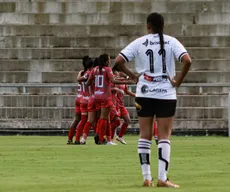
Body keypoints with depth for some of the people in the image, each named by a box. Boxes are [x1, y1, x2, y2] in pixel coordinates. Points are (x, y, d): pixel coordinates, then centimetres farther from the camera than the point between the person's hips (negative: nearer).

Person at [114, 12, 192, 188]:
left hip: (144, 94, 1)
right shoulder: (171, 41, -3)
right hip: (166, 94, -1)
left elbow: (118, 61, -6)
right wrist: (178, 81, -5)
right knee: (164, 136, 1)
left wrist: (133, 76, 5)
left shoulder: (139, 43, 0)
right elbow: (187, 61, -16)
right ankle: (162, 178, -6)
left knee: (145, 135, 8)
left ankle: (147, 178, 7)